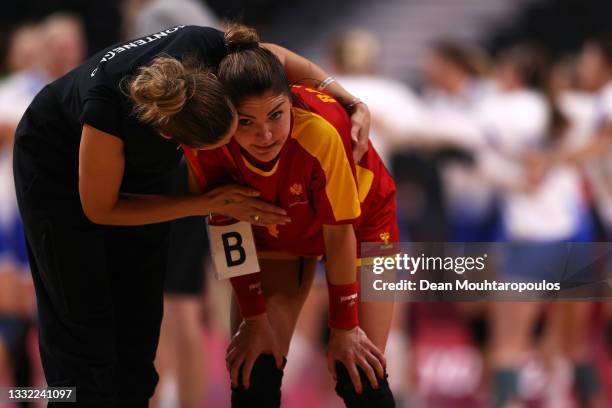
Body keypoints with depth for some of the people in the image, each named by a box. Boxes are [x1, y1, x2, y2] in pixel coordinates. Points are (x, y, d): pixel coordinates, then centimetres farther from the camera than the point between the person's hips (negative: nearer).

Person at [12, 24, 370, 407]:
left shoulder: (207, 48, -33)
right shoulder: (108, 105, -43)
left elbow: (278, 58, -8)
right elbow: (100, 209, -25)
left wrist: (354, 103, -19)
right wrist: (210, 203, -26)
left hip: (139, 167, 5)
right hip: (57, 167, -5)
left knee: (140, 315, 3)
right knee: (83, 321, -9)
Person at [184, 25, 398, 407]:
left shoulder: (321, 130, -41)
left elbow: (338, 233, -28)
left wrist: (344, 327, -19)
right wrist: (254, 319, -10)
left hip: (360, 219, -2)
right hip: (276, 229, 3)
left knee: (361, 377, -10)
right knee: (254, 373, -6)